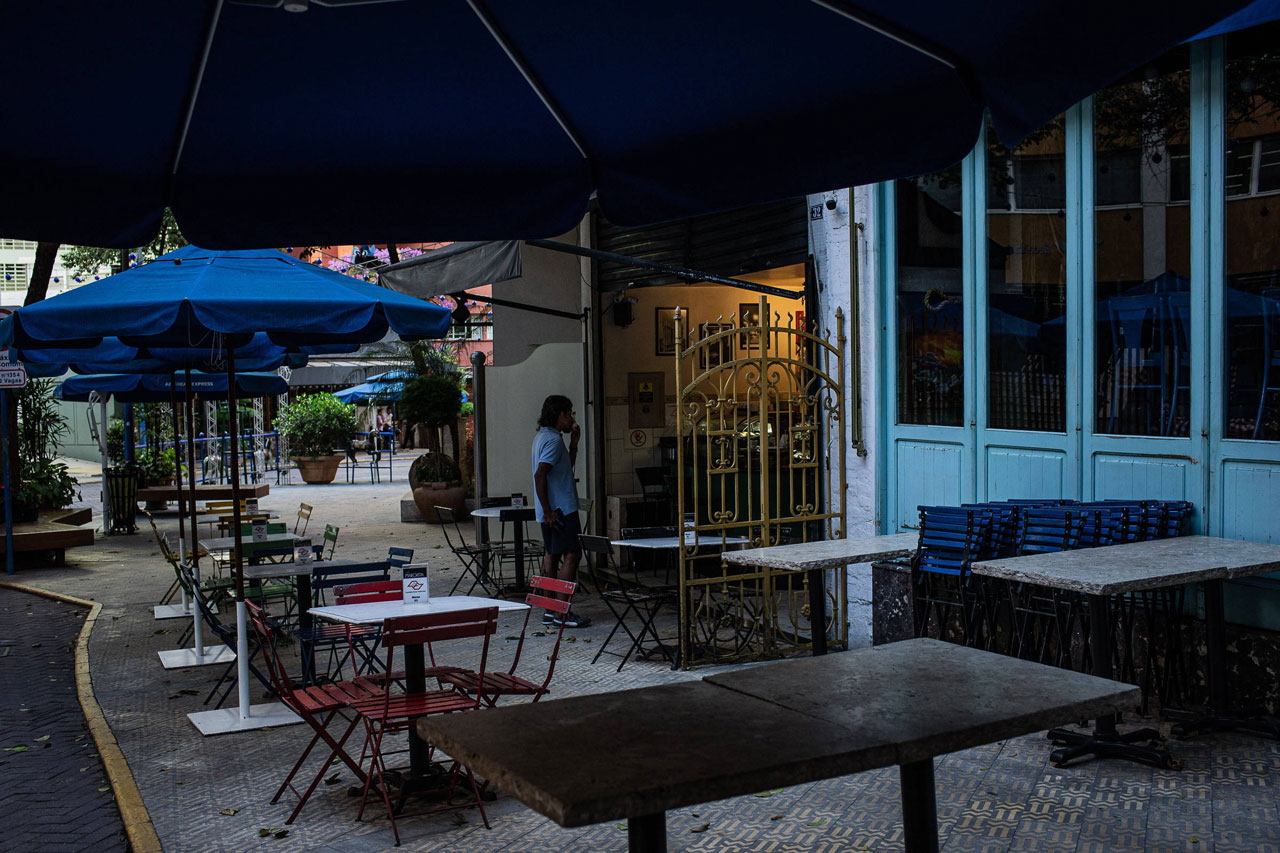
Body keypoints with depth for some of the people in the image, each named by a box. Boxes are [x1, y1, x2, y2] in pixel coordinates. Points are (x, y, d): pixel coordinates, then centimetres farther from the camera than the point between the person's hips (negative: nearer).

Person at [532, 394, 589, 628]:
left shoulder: (542, 436, 17)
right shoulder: (553, 439, -15)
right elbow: (540, 475, -24)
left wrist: (574, 443, 18)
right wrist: (548, 511, -23)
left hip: (552, 510, 11)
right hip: (560, 509, -11)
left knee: (552, 555, 11)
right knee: (572, 554, -9)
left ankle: (550, 610, 14)